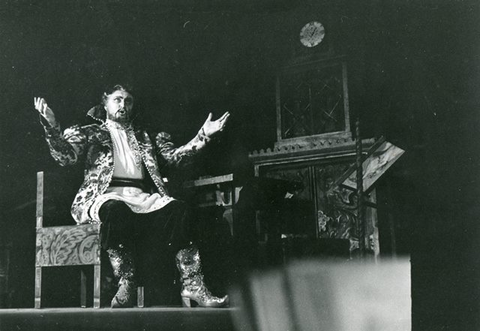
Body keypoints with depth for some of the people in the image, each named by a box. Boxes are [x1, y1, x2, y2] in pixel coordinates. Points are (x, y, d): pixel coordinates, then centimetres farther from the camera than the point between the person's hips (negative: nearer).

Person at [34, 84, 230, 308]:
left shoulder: (145, 137, 28)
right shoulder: (89, 133, 20)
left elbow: (175, 156, 18)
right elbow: (65, 157, 3)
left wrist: (203, 136, 7)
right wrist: (51, 126, -13)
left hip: (142, 196, 3)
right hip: (107, 195, -3)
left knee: (176, 209, -27)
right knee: (116, 210, -40)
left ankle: (192, 286, -34)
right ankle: (125, 284, -38)